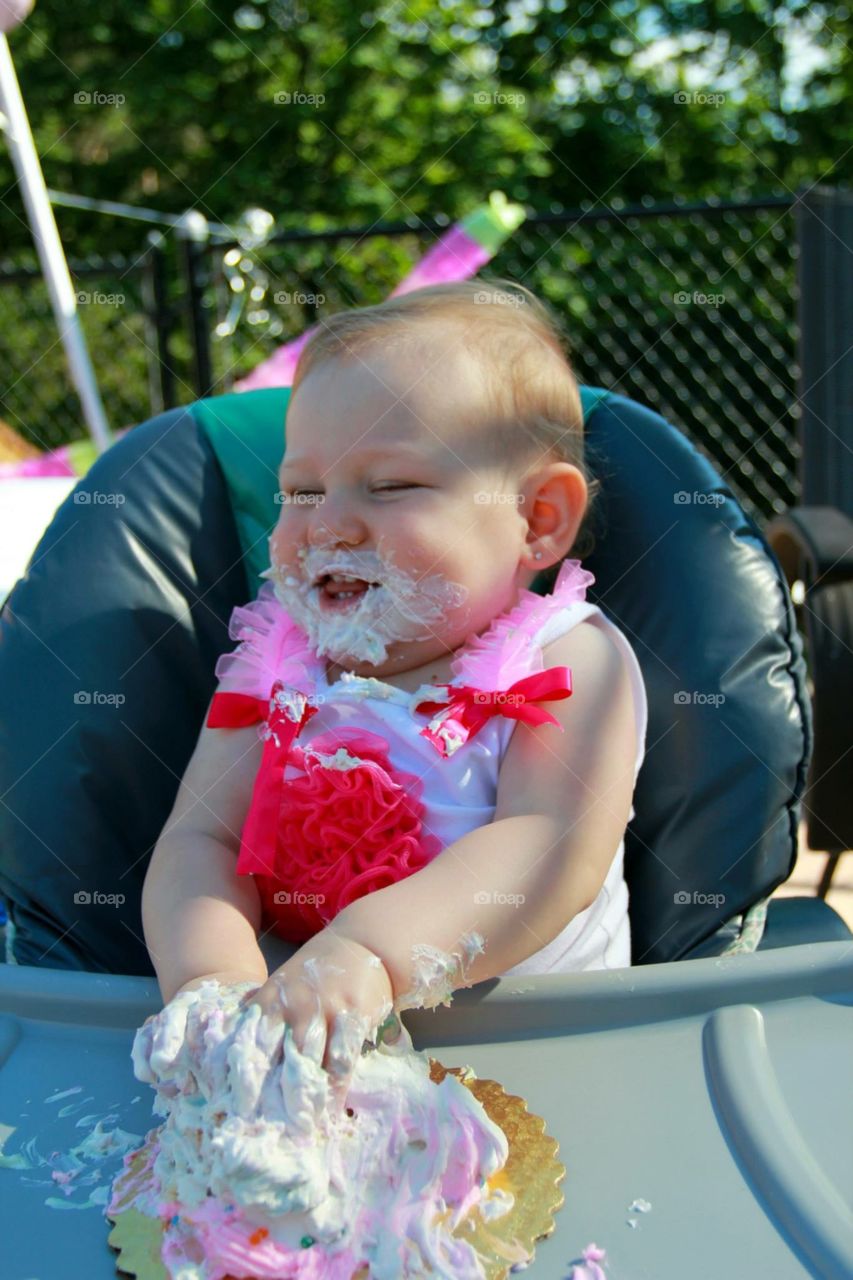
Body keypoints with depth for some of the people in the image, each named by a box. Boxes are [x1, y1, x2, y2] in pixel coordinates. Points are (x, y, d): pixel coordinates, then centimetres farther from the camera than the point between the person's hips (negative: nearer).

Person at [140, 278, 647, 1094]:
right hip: (296, 1053, 4)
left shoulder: (569, 664, -5)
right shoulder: (275, 667, 7)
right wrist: (211, 977, -26)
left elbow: (552, 850, -21)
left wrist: (366, 953, -38)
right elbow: (198, 839, -3)